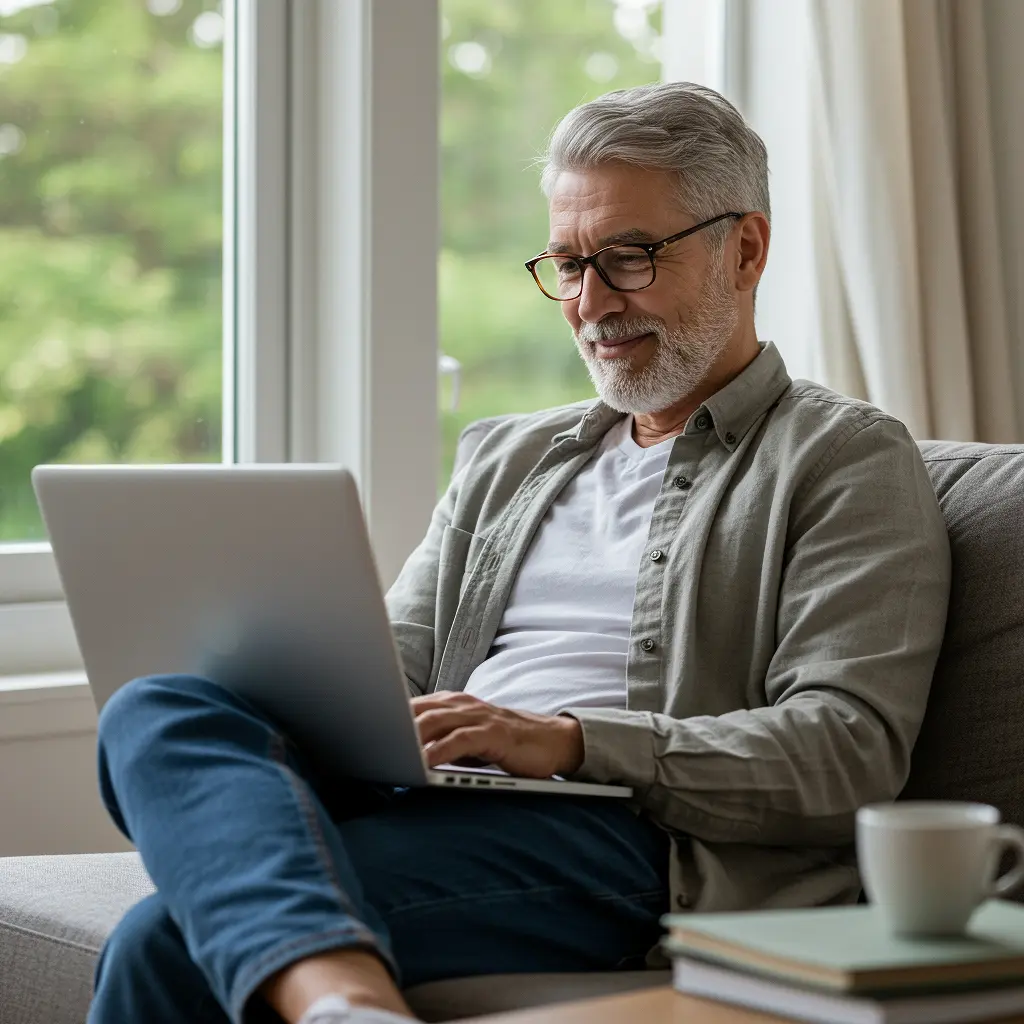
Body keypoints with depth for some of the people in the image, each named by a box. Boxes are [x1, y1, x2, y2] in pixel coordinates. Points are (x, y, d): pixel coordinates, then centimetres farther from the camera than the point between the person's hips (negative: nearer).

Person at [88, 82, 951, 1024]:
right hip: (431, 805, 7)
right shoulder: (509, 459, 30)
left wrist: (570, 740, -16)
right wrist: (295, 685, -1)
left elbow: (851, 750, -4)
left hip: (613, 837, -7)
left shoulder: (850, 460, 9)